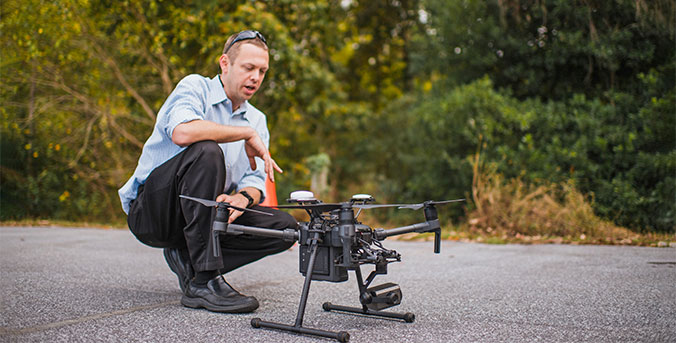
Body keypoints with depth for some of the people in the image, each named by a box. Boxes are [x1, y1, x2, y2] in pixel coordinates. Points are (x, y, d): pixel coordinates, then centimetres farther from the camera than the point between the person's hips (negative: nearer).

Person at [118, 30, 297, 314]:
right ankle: (203, 283, -33)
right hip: (150, 211, -6)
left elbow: (255, 183, 1)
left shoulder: (256, 120, 11)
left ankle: (187, 259, -2)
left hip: (200, 214, 6)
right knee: (206, 152, -34)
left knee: (284, 226, -11)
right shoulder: (195, 87, -7)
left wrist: (243, 198, -24)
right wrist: (247, 134, -22)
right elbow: (182, 132, -31)